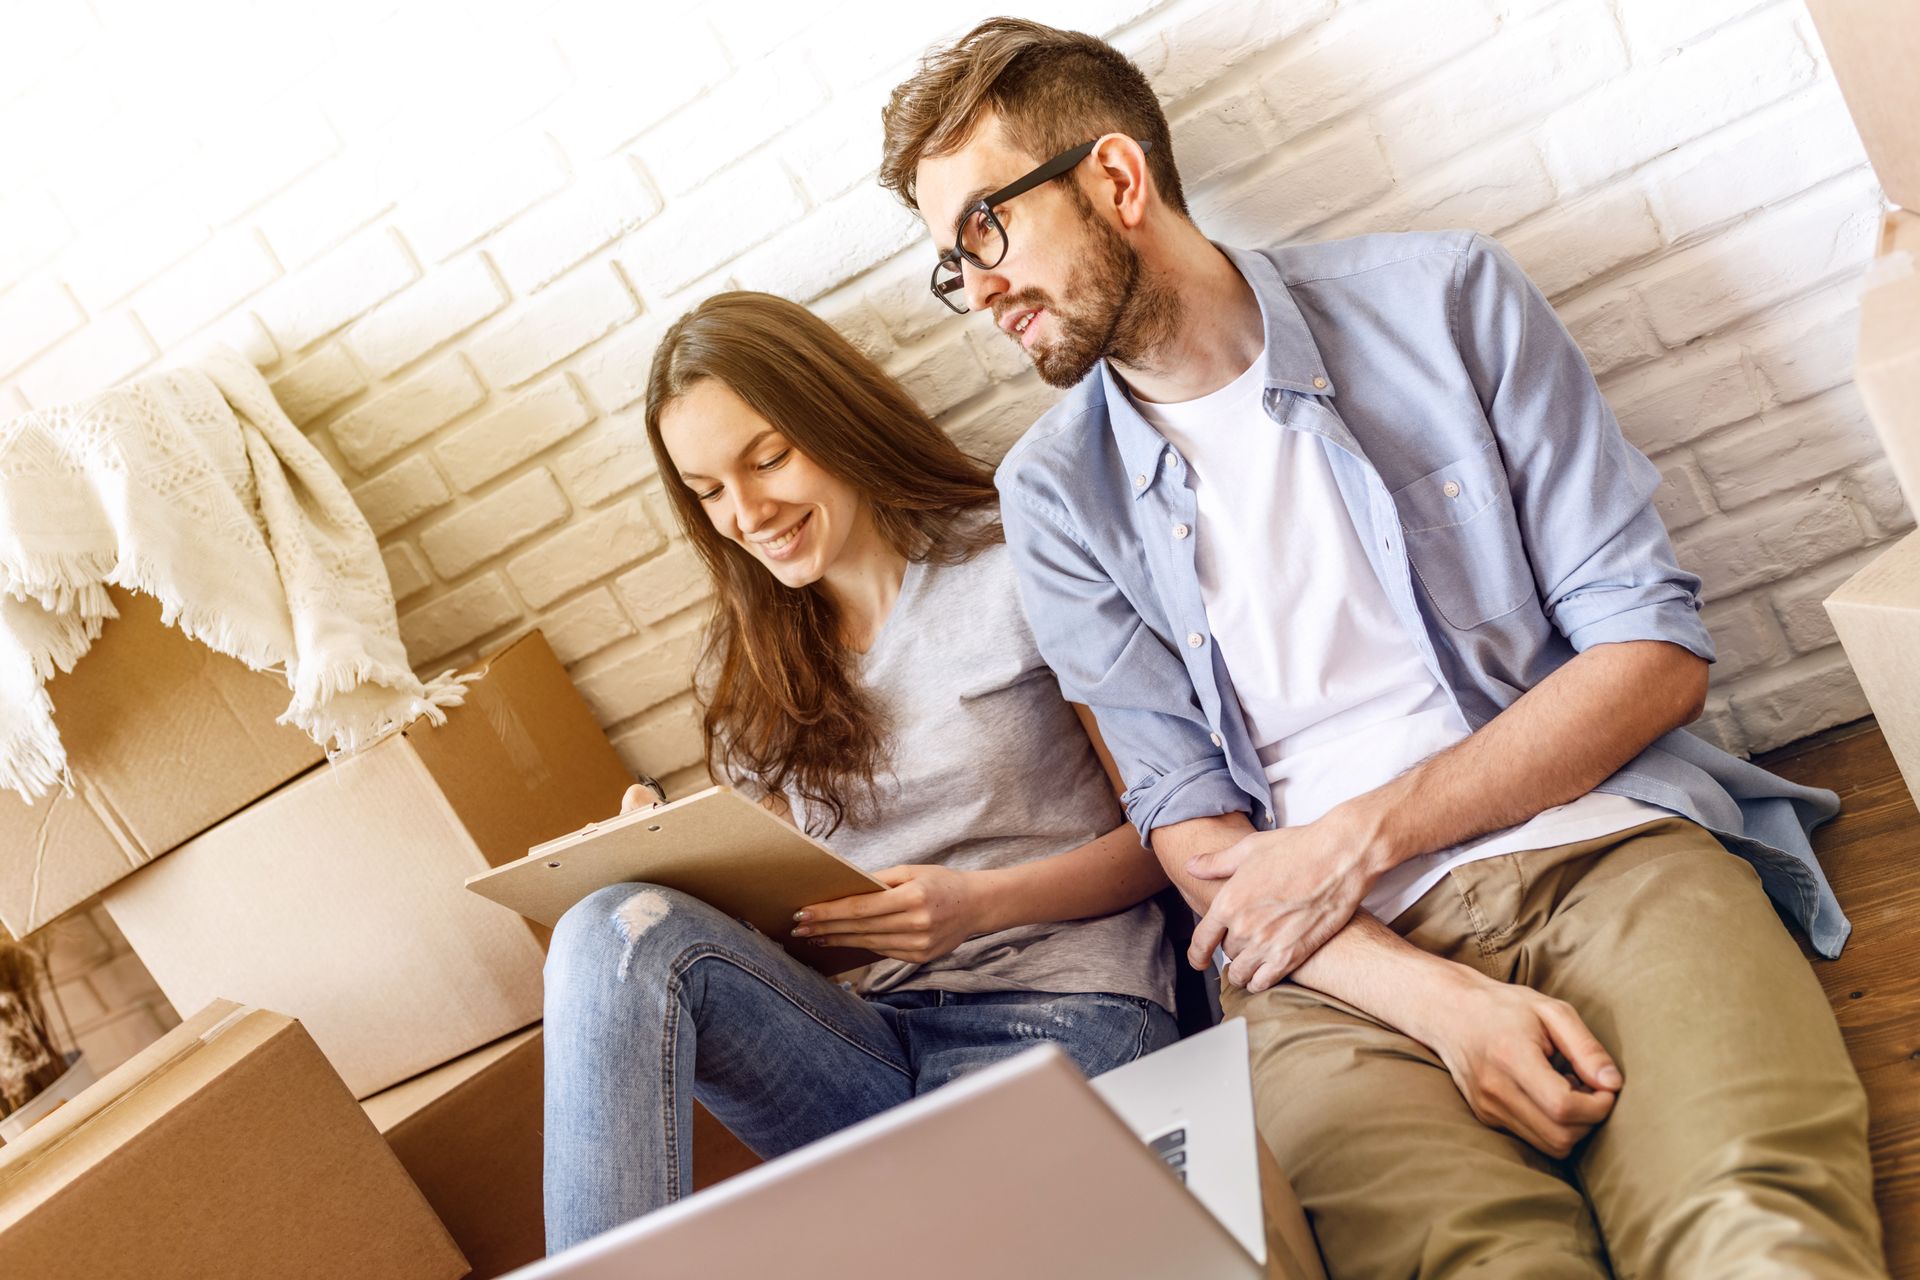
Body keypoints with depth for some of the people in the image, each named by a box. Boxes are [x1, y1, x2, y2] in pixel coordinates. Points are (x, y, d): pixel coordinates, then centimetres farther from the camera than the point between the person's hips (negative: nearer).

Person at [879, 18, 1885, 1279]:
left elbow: (1658, 649, 2)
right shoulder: (1056, 493, 8)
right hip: (1342, 952, 0)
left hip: (1603, 851, 0)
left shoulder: (1447, 299, 6)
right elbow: (1190, 821, 4)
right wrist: (1431, 1001, -13)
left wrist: (1360, 836, -8)